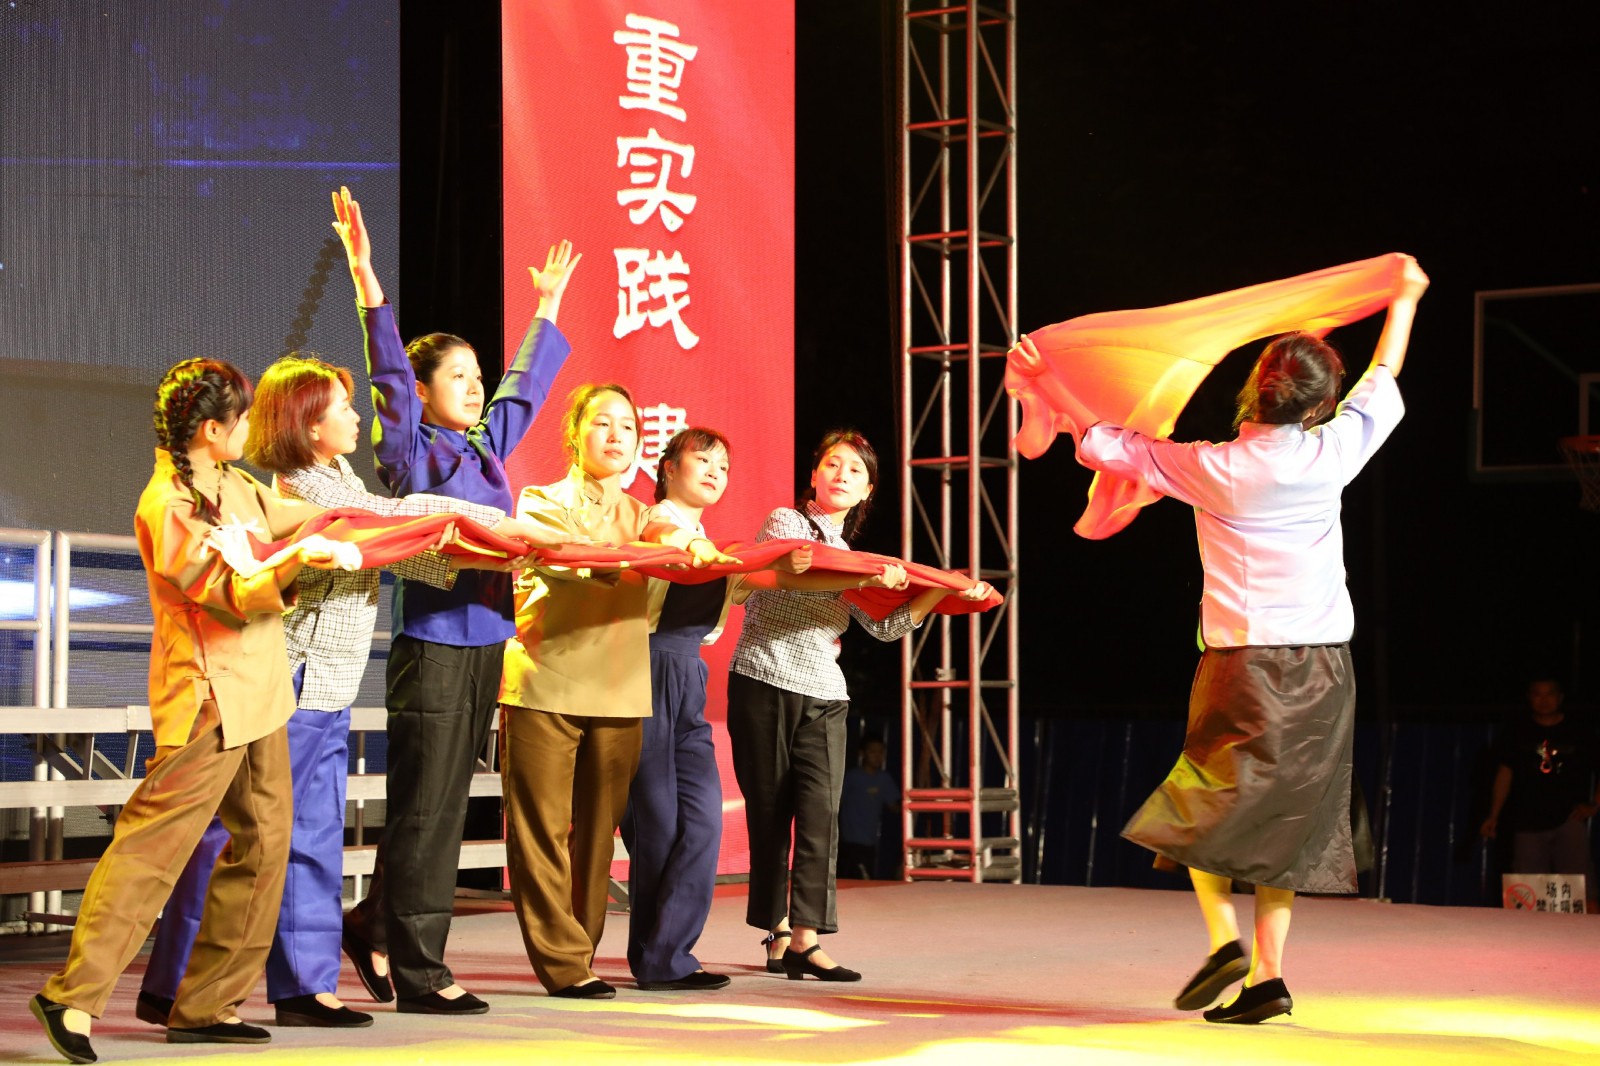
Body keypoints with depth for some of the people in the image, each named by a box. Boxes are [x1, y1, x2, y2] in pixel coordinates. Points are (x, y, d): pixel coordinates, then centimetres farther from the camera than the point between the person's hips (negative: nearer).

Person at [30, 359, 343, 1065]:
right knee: (152, 846, -10)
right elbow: (234, 598, -19)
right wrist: (296, 561, -34)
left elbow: (287, 516, 28)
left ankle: (205, 1007, 14)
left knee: (262, 844, 8)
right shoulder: (167, 508, -16)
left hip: (259, 695, 10)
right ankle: (72, 996, -7)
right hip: (210, 697, -10)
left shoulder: (231, 485, 12)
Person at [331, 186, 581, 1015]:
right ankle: (419, 974, 2)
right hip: (431, 644, -7)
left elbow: (527, 383, 28)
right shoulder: (411, 449, -5)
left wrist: (549, 303, 36)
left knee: (446, 806, 12)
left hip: (484, 642, 7)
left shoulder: (489, 444, 13)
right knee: (425, 810, -3)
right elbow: (387, 364, -14)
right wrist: (364, 274, -22)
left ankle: (375, 925, 26)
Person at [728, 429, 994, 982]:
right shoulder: (783, 521, 3)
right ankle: (777, 930, 11)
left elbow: (887, 625, 13)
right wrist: (868, 577, -28)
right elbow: (790, 574, -19)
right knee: (769, 810, 1)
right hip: (764, 682, -4)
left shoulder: (848, 554, 20)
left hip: (823, 695, 4)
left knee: (819, 811, -10)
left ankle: (803, 938, -14)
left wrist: (944, 590, 2)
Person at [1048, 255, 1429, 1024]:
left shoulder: (1213, 469, -8)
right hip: (1324, 668, 3)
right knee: (1286, 824, 7)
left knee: (1206, 809, 10)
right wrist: (1405, 297, 33)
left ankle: (1225, 942, -10)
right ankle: (1267, 976, 2)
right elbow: (1383, 385, 18)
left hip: (1244, 661, -3)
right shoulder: (1331, 456, -1)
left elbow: (1103, 447, 1)